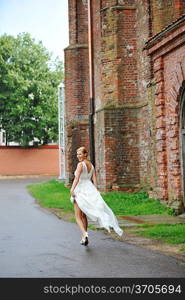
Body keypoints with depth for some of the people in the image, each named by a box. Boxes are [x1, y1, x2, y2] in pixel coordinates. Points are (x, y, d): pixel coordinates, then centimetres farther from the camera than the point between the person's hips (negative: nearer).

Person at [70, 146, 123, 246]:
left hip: (80, 190, -7)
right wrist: (96, 195, 8)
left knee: (78, 216, 0)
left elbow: (77, 178, -24)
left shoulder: (80, 164, -11)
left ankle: (85, 234, -21)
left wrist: (72, 190, -31)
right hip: (90, 190, 7)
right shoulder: (91, 166, 11)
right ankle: (84, 238, 17)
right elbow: (95, 181, 8)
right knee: (84, 215, 17)